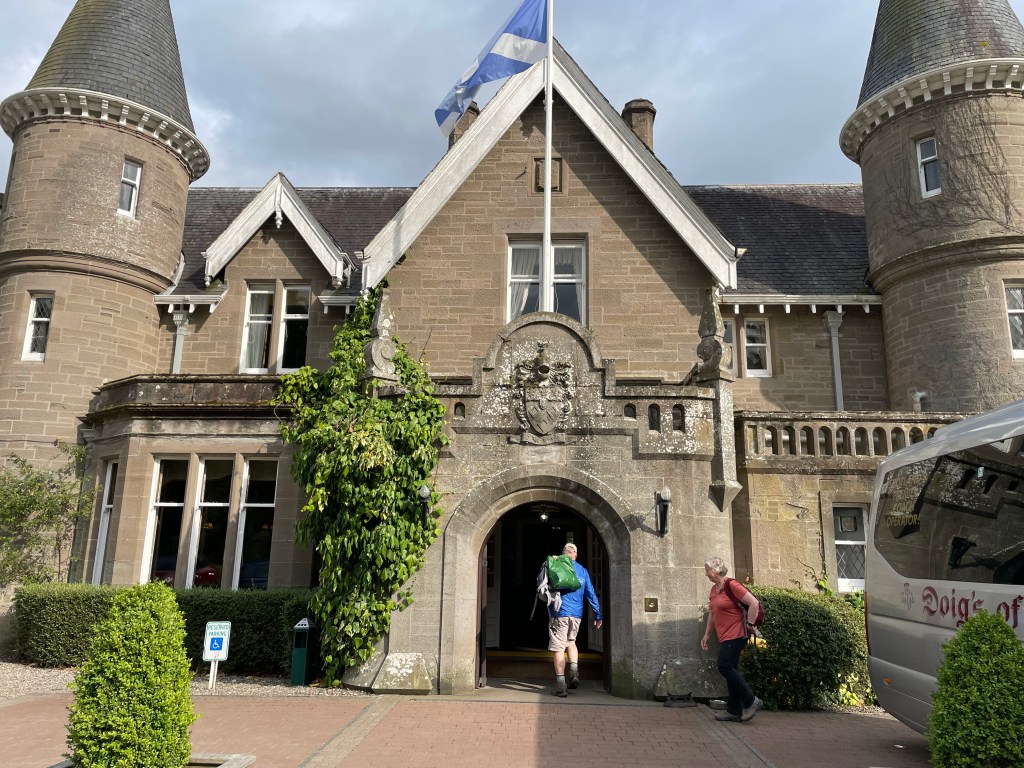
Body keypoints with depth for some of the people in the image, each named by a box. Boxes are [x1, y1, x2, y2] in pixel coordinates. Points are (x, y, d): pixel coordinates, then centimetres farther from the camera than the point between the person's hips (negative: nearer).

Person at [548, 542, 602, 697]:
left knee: (559, 648, -1)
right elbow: (591, 594, 9)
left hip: (560, 613, -4)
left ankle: (561, 686, -3)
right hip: (576, 614, 4)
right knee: (571, 641, 25)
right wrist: (598, 615, 11)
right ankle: (574, 670, 4)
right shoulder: (582, 570, 9)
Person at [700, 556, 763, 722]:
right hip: (724, 637, 9)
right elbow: (712, 613, 23)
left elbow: (754, 603, -15)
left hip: (735, 635, -9)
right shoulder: (714, 589, 13)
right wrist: (706, 634, 21)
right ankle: (735, 711, 15)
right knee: (731, 670, 10)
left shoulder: (732, 585, -13)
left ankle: (751, 701, -2)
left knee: (724, 666, -13)